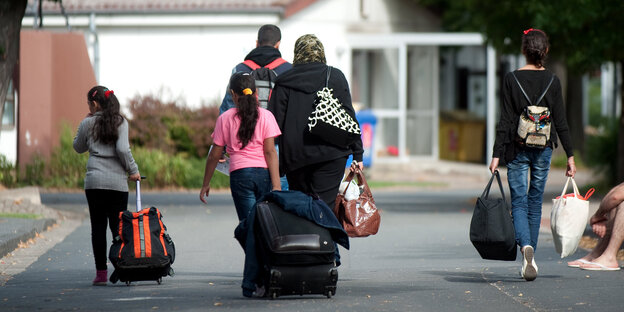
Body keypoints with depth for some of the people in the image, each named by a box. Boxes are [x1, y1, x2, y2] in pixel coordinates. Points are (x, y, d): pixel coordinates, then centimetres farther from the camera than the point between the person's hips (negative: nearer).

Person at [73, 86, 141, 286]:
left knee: (98, 227, 2)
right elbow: (123, 149, -10)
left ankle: (101, 273, -2)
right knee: (118, 226, 6)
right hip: (117, 181, 0)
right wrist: (133, 170, 1)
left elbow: (78, 147, 18)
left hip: (94, 181, 0)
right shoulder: (121, 122, 1)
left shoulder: (87, 124, 3)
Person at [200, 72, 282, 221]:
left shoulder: (225, 118, 6)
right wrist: (276, 185, -6)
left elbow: (214, 156, 10)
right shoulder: (265, 116, 4)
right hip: (264, 173, 0)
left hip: (239, 174, 0)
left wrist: (206, 184, 20)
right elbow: (270, 152, -3)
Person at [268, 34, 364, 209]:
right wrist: (357, 154, 7)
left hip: (295, 158, 1)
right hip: (331, 155, -1)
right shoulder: (335, 77, 4)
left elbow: (275, 123, 2)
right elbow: (348, 116, 3)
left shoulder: (283, 83, 4)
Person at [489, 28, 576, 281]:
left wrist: (496, 155, -6)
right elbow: (560, 122, 0)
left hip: (517, 147, -2)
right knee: (535, 202, 13)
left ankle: (526, 246, -27)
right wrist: (570, 156, 5)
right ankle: (529, 257, 17)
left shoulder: (512, 79, -7)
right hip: (544, 148, 2)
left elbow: (505, 120, -8)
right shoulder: (552, 81, -2)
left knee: (519, 202, 0)